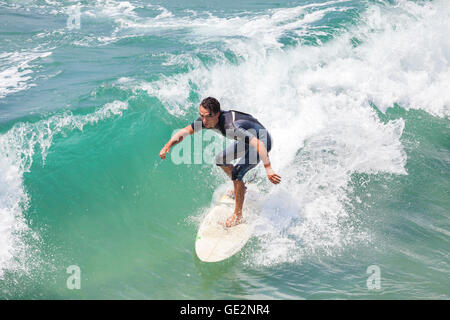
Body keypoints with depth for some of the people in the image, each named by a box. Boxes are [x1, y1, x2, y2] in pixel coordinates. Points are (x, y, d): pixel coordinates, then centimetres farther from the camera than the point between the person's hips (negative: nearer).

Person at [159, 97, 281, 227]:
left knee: (237, 172, -20)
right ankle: (240, 188, 39)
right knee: (221, 159, 16)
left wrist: (268, 169, -54)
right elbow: (185, 131, -4)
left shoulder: (231, 126, -40)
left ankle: (238, 215, -6)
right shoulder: (206, 119, -17)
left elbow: (258, 144, -46)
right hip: (247, 140, 8)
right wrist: (167, 146, -18)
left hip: (262, 141, -8)